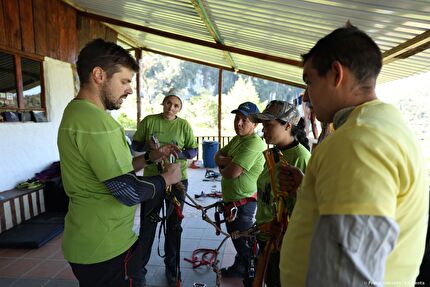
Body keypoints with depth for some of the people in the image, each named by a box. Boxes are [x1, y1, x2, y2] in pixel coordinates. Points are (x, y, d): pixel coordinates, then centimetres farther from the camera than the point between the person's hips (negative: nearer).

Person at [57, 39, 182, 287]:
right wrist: (168, 178, -10)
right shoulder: (95, 121, -25)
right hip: (106, 250, -9)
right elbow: (129, 191, -26)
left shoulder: (75, 112, 8)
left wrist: (151, 157, 5)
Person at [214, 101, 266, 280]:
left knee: (245, 244, 10)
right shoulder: (237, 139, 9)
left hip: (244, 204, -9)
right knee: (236, 238, 26)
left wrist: (221, 169, -7)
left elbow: (232, 172, -30)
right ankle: (239, 268, 49)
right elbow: (217, 156, 7)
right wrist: (227, 160, -15)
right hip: (230, 201, 9)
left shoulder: (254, 143, -24)